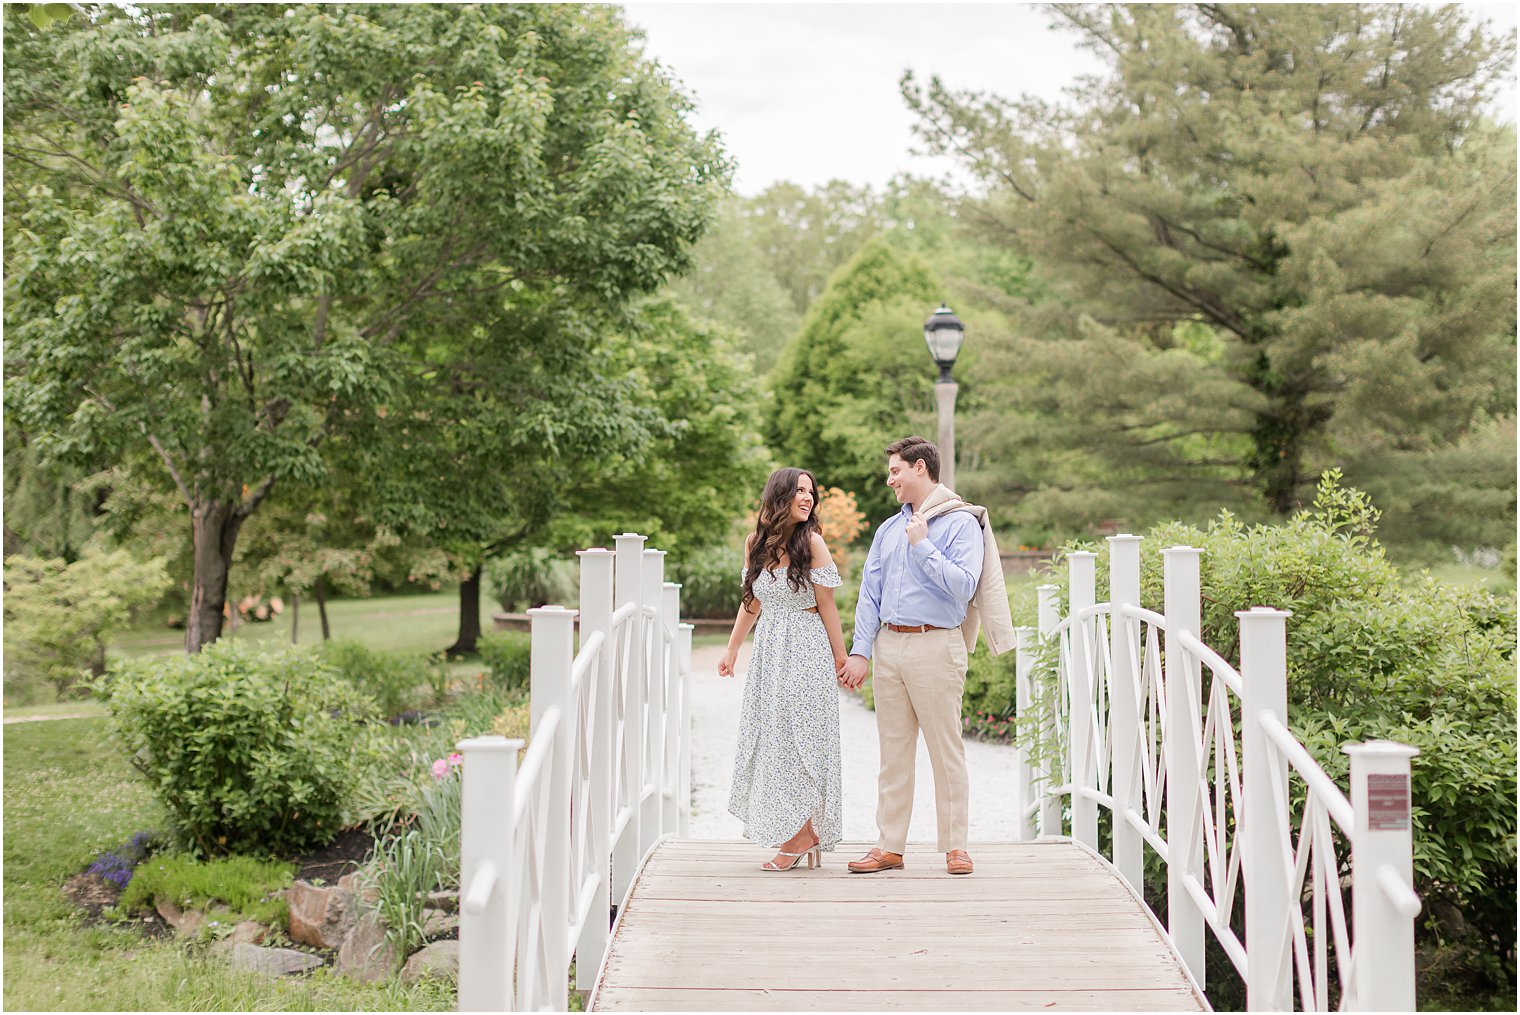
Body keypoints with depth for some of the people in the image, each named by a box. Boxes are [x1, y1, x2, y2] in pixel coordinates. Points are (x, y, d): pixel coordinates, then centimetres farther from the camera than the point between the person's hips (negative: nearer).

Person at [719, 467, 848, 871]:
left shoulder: (811, 541, -9)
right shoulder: (755, 543, 6)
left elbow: (826, 604, -6)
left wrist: (841, 658, -4)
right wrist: (732, 650, 20)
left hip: (806, 650, -6)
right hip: (768, 650, 6)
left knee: (796, 736, -3)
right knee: (770, 737, 7)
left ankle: (801, 836, 6)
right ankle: (800, 835, 16)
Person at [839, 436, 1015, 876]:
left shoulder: (960, 523, -3)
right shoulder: (889, 529, 17)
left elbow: (962, 586, -14)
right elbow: (870, 592, 15)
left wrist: (922, 545, -11)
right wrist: (860, 651, 6)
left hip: (936, 646, -6)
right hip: (888, 647, 6)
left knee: (946, 750, -1)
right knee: (893, 753, 8)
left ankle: (955, 845, 7)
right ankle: (890, 846, 13)